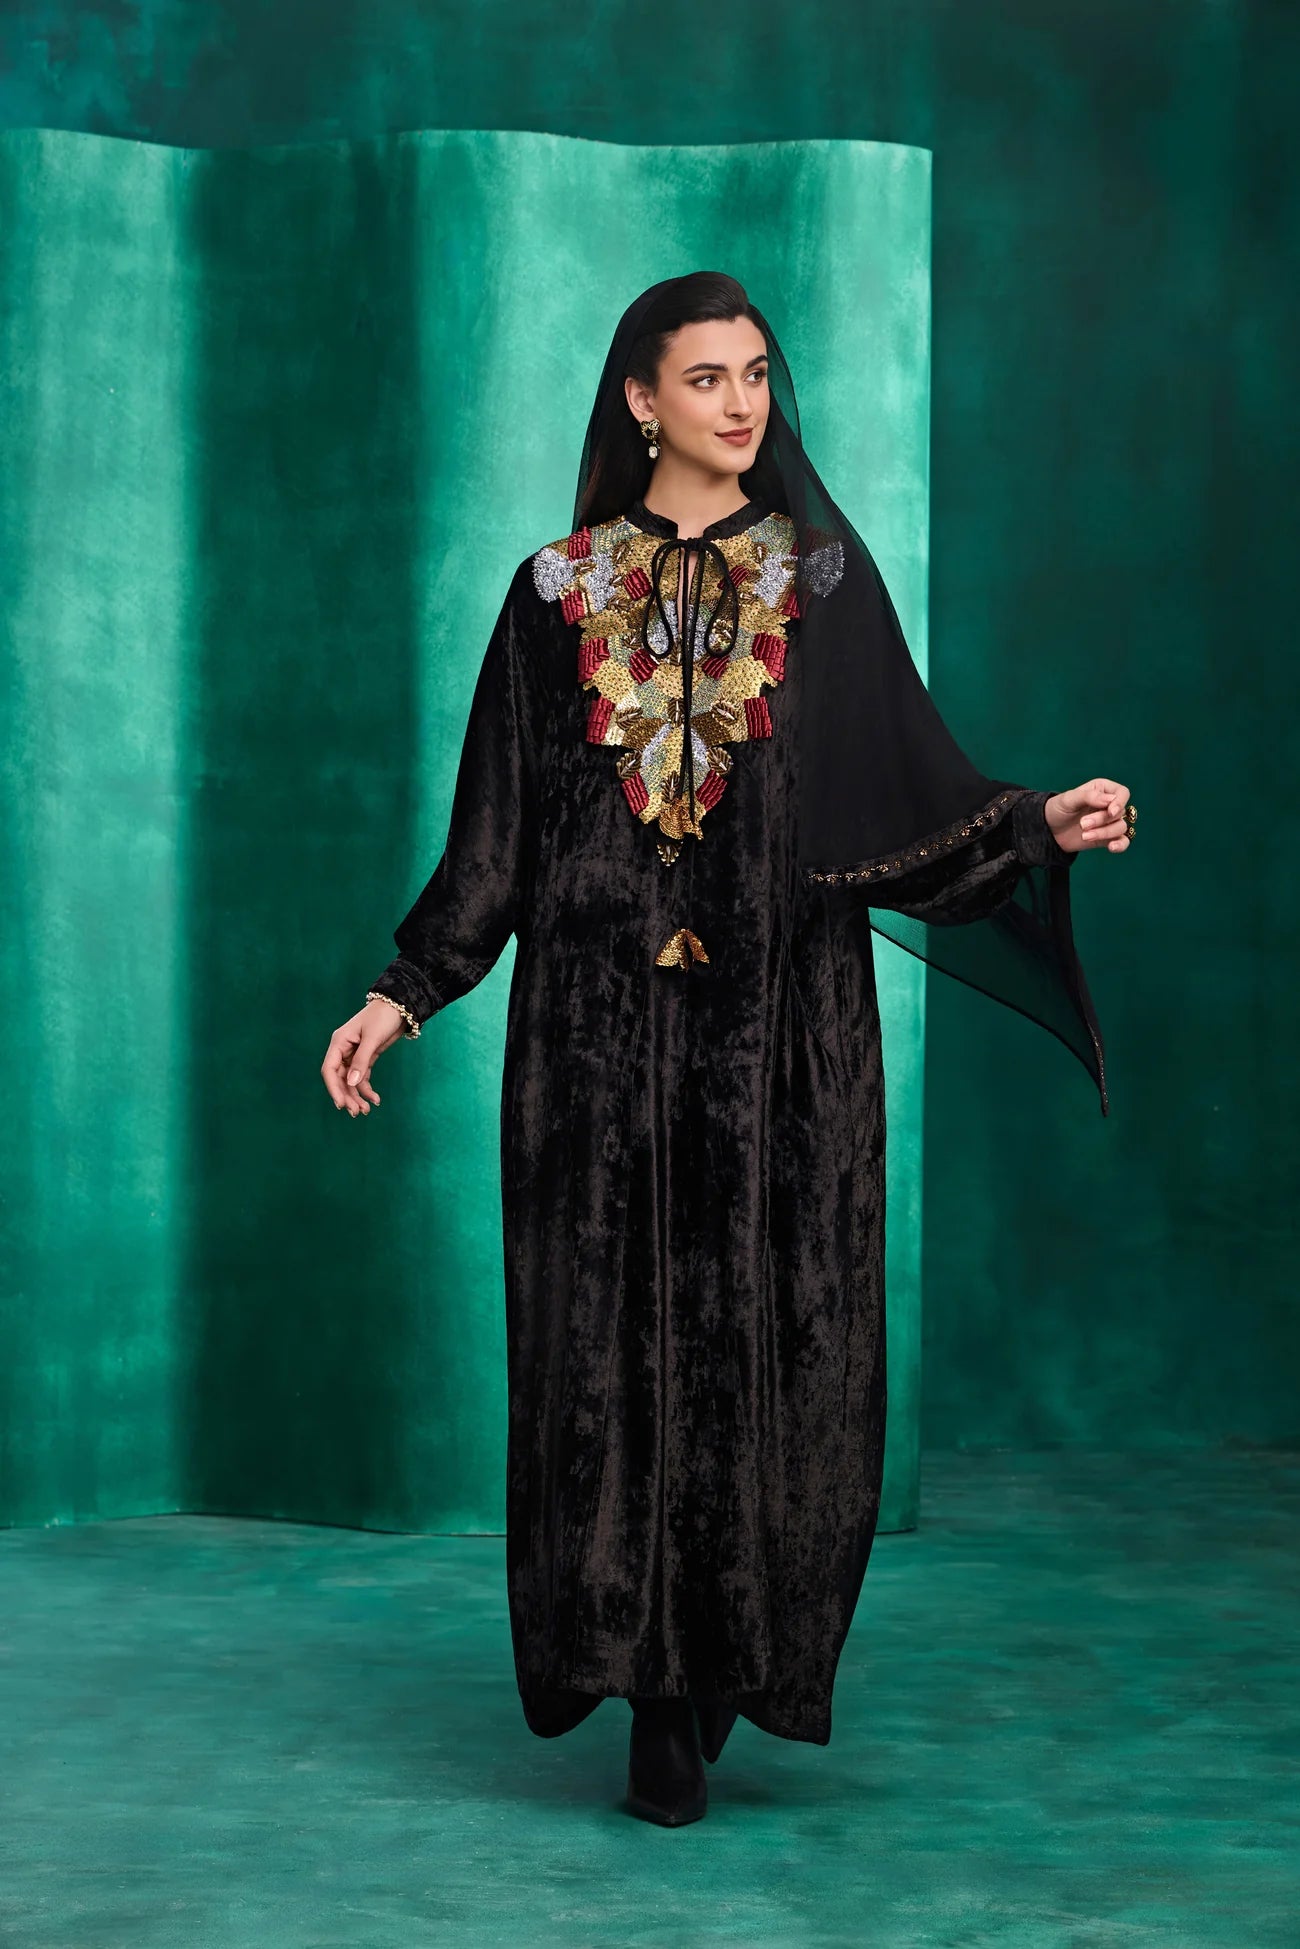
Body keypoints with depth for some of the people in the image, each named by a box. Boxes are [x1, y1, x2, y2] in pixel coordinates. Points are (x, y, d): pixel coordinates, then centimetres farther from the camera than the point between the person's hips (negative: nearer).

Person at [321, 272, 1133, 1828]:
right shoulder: (559, 592, 7)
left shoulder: (825, 577, 7)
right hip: (603, 1027, 0)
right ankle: (661, 1699, 7)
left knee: (771, 1336, -2)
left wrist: (1041, 824, -14)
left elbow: (908, 789, 3)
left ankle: (742, 1662, 13)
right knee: (618, 1341, -1)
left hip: (781, 1024, 0)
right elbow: (495, 828, 8)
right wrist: (400, 995, 2)